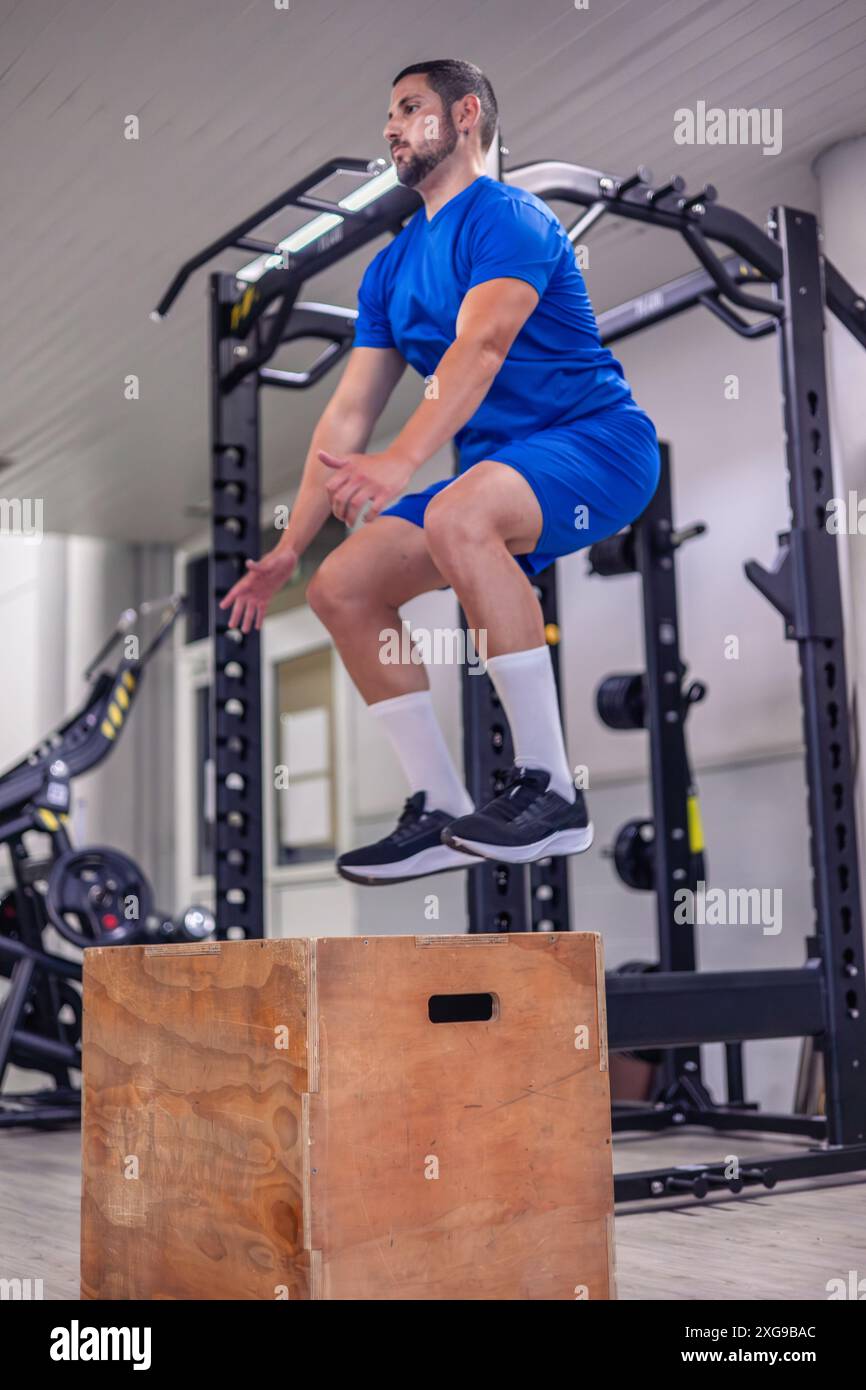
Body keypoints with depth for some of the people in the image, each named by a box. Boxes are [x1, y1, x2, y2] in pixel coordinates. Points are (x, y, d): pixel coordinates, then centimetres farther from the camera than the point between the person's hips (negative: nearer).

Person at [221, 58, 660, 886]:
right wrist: (290, 547, 7)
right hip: (498, 478, 8)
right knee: (341, 589, -4)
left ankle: (551, 792, -30)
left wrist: (402, 463, -41)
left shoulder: (507, 218, -9)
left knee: (457, 516, -37)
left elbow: (482, 344, -27)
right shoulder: (390, 267, 15)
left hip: (598, 444, -8)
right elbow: (349, 414, 12)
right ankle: (442, 816, -1)